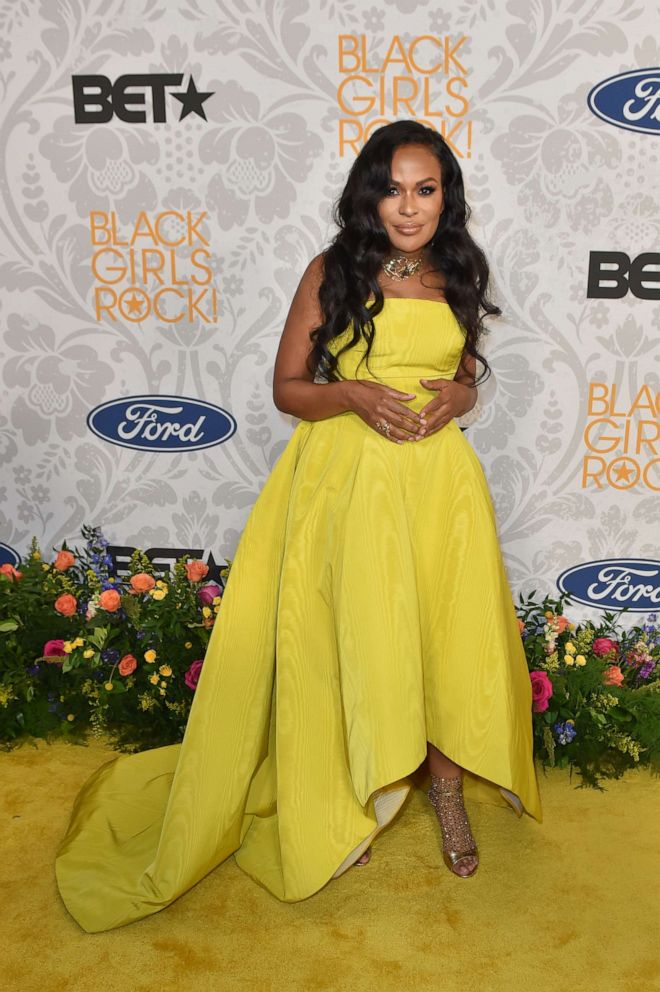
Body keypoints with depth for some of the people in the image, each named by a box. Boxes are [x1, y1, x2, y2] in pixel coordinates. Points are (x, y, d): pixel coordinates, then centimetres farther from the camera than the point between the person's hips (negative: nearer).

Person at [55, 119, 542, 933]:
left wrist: (455, 396, -4)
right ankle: (343, 802, 25)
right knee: (349, 636, 3)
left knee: (448, 632, 3)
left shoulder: (456, 278, 8)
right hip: (345, 477, -2)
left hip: (437, 479, 3)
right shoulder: (332, 272, -1)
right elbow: (286, 387, 0)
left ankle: (448, 790, 27)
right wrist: (353, 394, -18)